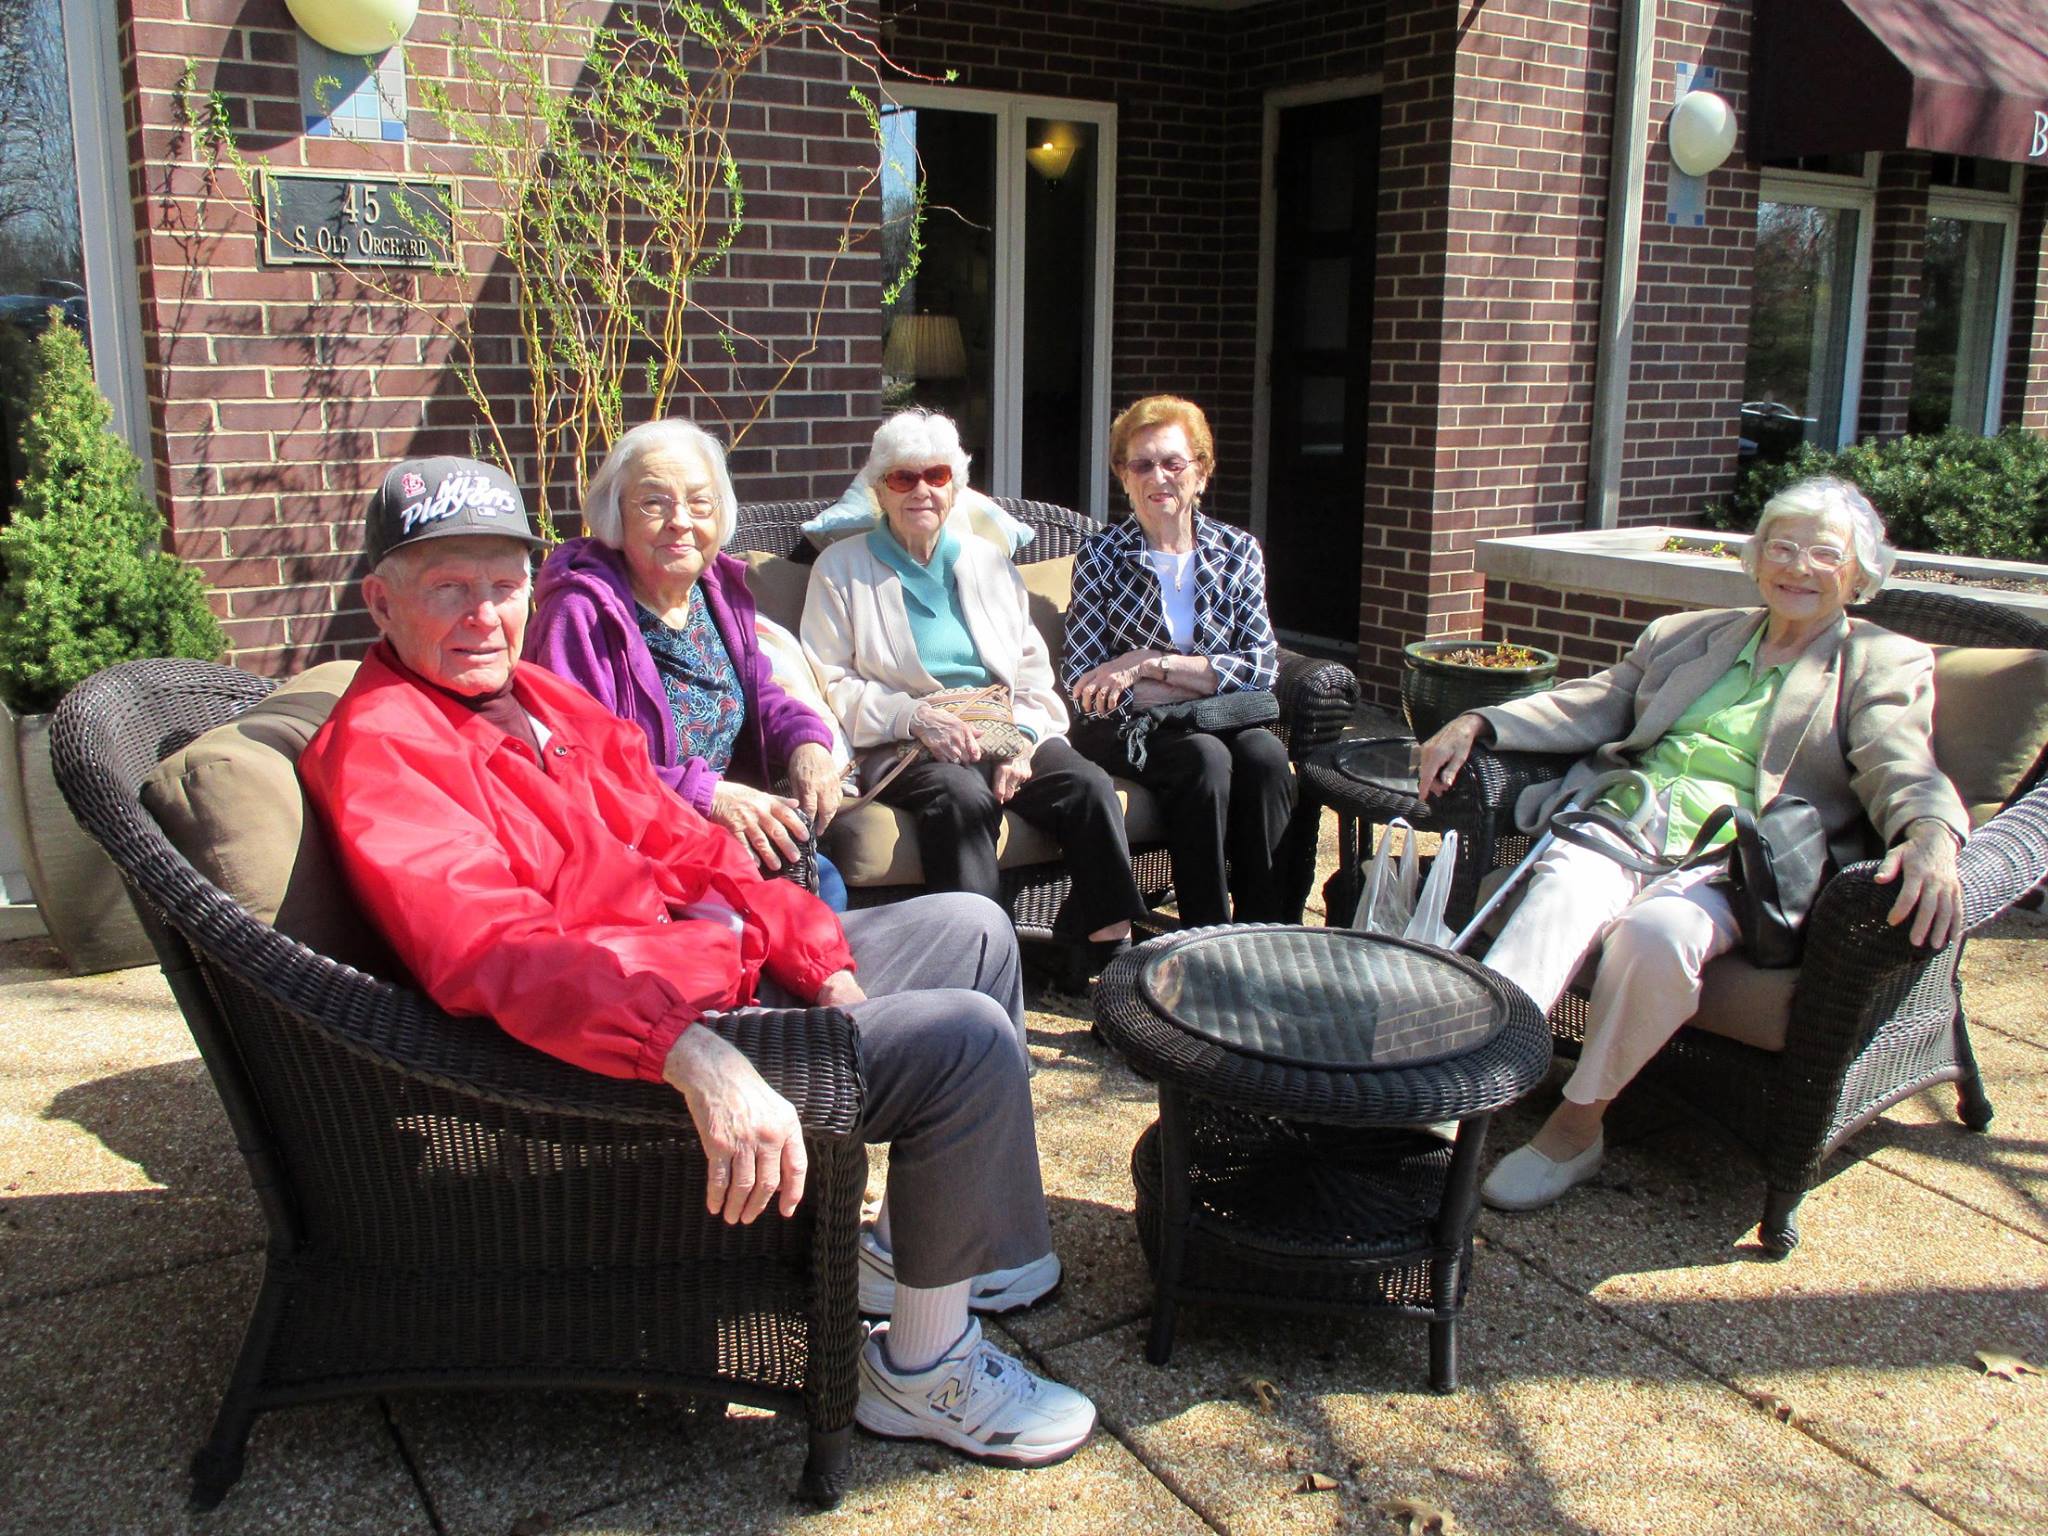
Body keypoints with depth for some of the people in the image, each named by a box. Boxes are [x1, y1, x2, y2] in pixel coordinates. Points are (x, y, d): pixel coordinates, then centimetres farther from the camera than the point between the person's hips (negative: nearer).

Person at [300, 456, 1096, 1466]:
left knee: (971, 929, 18)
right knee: (965, 1040, -21)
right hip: (629, 1046, -11)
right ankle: (922, 1368, -1)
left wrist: (828, 969, 1)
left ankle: (911, 1246, 26)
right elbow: (499, 954, -33)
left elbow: (683, 850, 12)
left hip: (725, 960, 11)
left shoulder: (542, 697, 13)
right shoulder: (380, 747, -18)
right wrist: (692, 1055, -46)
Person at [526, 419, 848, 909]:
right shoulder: (581, 614, -17)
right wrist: (706, 794, -27)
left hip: (721, 830, 8)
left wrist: (806, 740, -4)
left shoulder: (719, 588, 7)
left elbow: (757, 692, 19)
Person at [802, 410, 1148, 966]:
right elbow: (829, 685, -1)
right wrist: (914, 716, -16)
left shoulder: (987, 561, 21)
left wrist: (1022, 738, -6)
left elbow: (1032, 667, 15)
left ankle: (1113, 947, -23)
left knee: (1088, 783, -24)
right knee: (963, 794, -36)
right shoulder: (842, 568, 9)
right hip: (901, 744, -3)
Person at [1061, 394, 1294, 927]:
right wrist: (1211, 678, -15)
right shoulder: (1101, 557, -1)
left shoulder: (1238, 552, 7)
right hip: (1124, 728, -2)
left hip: (1218, 720, 3)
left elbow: (1263, 664, -6)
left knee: (1265, 754, -29)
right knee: (1206, 758, -32)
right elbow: (1083, 685, -11)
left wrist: (1152, 664, -17)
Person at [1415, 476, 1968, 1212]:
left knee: (1656, 931, -36)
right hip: (1630, 816, 3)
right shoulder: (1688, 634, 27)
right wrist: (1478, 724, 4)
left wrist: (1931, 837, -28)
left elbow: (1903, 769, -3)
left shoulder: (1887, 664, 14)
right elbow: (1593, 705, 21)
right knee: (1564, 892, -33)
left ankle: (1579, 1122, -19)